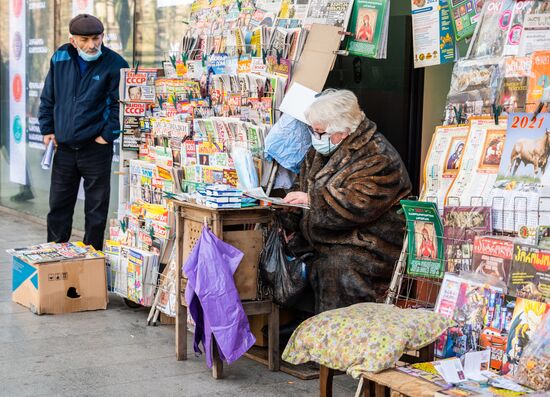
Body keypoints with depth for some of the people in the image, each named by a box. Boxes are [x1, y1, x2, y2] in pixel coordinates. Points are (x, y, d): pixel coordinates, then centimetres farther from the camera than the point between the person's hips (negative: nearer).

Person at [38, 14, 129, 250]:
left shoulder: (115, 65, -10)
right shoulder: (60, 58, 3)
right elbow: (48, 98, 12)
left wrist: (108, 135, -12)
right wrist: (47, 129, 7)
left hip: (96, 148, -4)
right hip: (64, 147, 4)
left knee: (96, 208, 5)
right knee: (58, 204, 12)